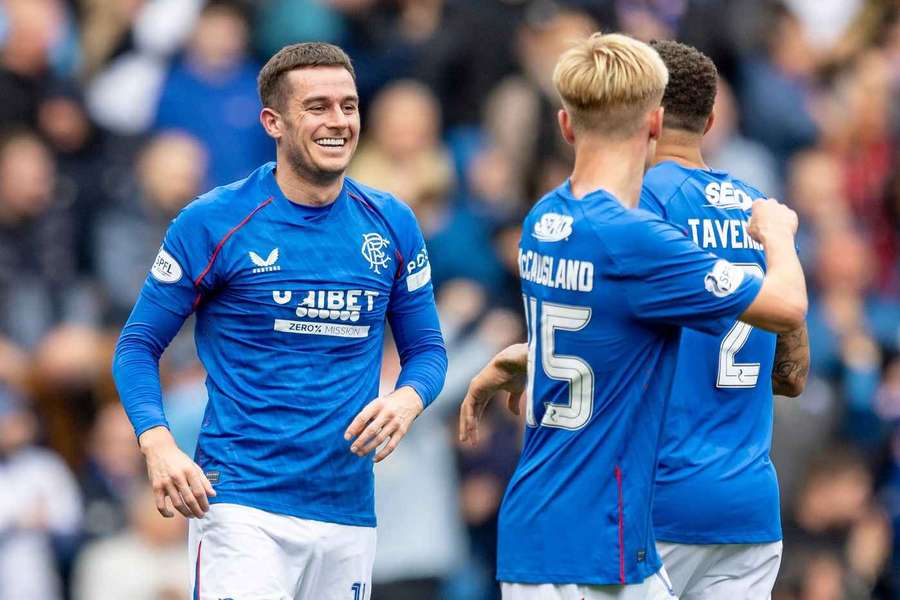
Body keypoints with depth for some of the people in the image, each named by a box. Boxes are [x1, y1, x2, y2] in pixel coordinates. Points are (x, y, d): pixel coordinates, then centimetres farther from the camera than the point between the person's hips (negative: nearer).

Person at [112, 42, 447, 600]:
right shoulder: (213, 222, -4)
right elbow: (138, 346, 1)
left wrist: (406, 401, -8)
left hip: (349, 508, 5)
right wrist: (159, 446, -16)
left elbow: (426, 349, 16)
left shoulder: (392, 224, 8)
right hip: (243, 505, -4)